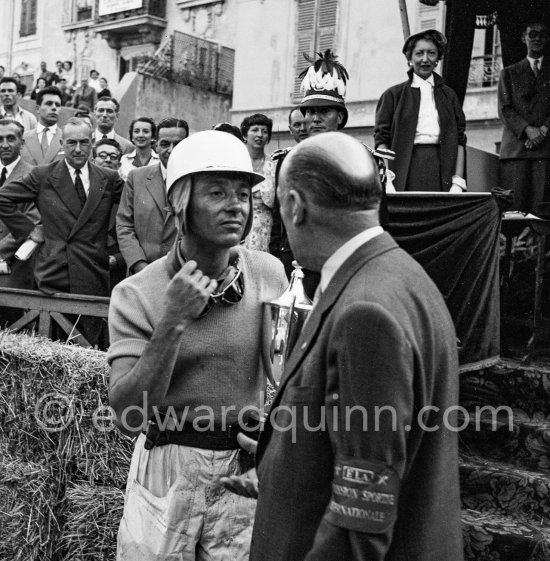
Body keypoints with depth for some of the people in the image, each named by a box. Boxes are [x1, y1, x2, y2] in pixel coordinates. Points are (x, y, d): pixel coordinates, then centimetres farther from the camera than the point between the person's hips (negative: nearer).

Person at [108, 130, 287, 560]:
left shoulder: (270, 274, -5)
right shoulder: (136, 295, -12)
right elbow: (130, 416, -19)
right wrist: (172, 323, -28)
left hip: (246, 470, 2)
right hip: (167, 471, -1)